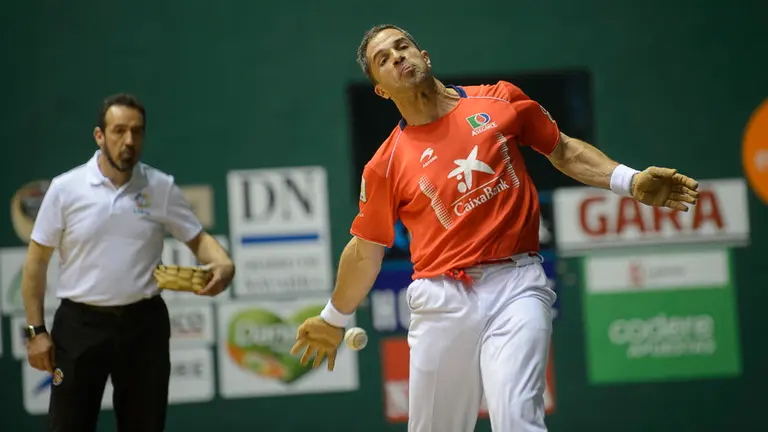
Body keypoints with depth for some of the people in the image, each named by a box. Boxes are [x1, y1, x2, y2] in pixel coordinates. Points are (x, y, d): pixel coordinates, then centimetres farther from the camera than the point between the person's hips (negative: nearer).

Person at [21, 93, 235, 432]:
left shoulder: (161, 188, 0)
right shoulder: (65, 188, -5)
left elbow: (198, 238, 5)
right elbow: (37, 260, 0)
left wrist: (223, 265, -19)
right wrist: (36, 330, -4)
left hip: (143, 324, 2)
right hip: (80, 324, -2)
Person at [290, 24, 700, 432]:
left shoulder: (499, 100, 7)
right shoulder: (385, 166, 5)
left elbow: (563, 150, 18)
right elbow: (366, 251, 17)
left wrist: (629, 181, 6)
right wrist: (334, 319, 24)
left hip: (515, 288, -1)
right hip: (442, 301, 1)